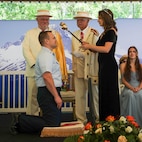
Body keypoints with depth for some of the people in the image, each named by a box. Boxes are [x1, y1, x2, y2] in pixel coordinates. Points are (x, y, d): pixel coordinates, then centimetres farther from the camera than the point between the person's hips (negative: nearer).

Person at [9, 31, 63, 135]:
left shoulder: (49, 54, 20)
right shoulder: (45, 55, -14)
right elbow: (47, 77, -25)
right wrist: (56, 96, -24)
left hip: (52, 93, 11)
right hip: (48, 93, -11)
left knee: (56, 122, 12)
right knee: (52, 124, -11)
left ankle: (21, 121, 15)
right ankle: (20, 122, -2)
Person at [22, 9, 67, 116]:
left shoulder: (55, 34, 14)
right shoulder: (30, 33, 14)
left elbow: (59, 52, 7)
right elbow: (26, 50, 4)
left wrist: (60, 71, -5)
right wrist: (35, 64, -10)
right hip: (34, 71, 0)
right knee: (33, 97, -1)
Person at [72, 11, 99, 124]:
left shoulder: (94, 33, -3)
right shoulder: (74, 35, 15)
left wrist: (81, 54, -22)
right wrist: (74, 66, 12)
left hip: (91, 68, -5)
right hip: (78, 69, 5)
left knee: (94, 94, 3)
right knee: (79, 95, 4)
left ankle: (97, 119, 14)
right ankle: (81, 119, 11)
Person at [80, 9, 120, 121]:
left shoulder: (111, 32, -10)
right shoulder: (104, 33, 16)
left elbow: (106, 49, -21)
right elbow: (99, 50, 17)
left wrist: (90, 46, -17)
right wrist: (88, 46, 2)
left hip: (109, 66, -9)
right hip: (103, 65, 9)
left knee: (109, 93, -4)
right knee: (103, 92, 12)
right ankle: (105, 120, 20)